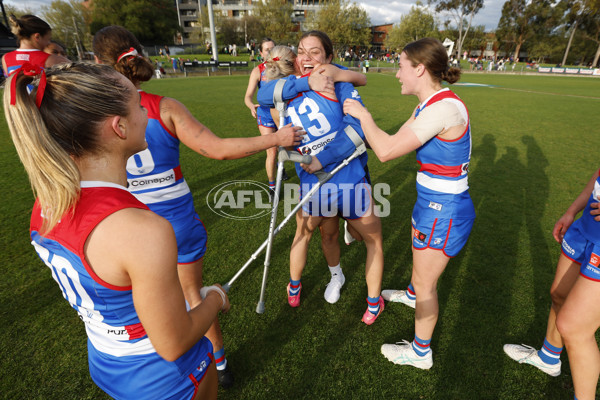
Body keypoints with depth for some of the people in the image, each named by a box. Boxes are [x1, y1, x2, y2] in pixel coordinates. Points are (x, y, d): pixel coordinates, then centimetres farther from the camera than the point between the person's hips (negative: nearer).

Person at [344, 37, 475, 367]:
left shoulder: (444, 107, -27)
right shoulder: (426, 106, 4)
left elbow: (386, 151, -31)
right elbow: (394, 141, 11)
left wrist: (362, 114, -17)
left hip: (444, 210, -9)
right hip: (431, 202, 9)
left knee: (425, 283, 8)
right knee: (420, 256, 33)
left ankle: (420, 353, 32)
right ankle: (412, 294, 66)